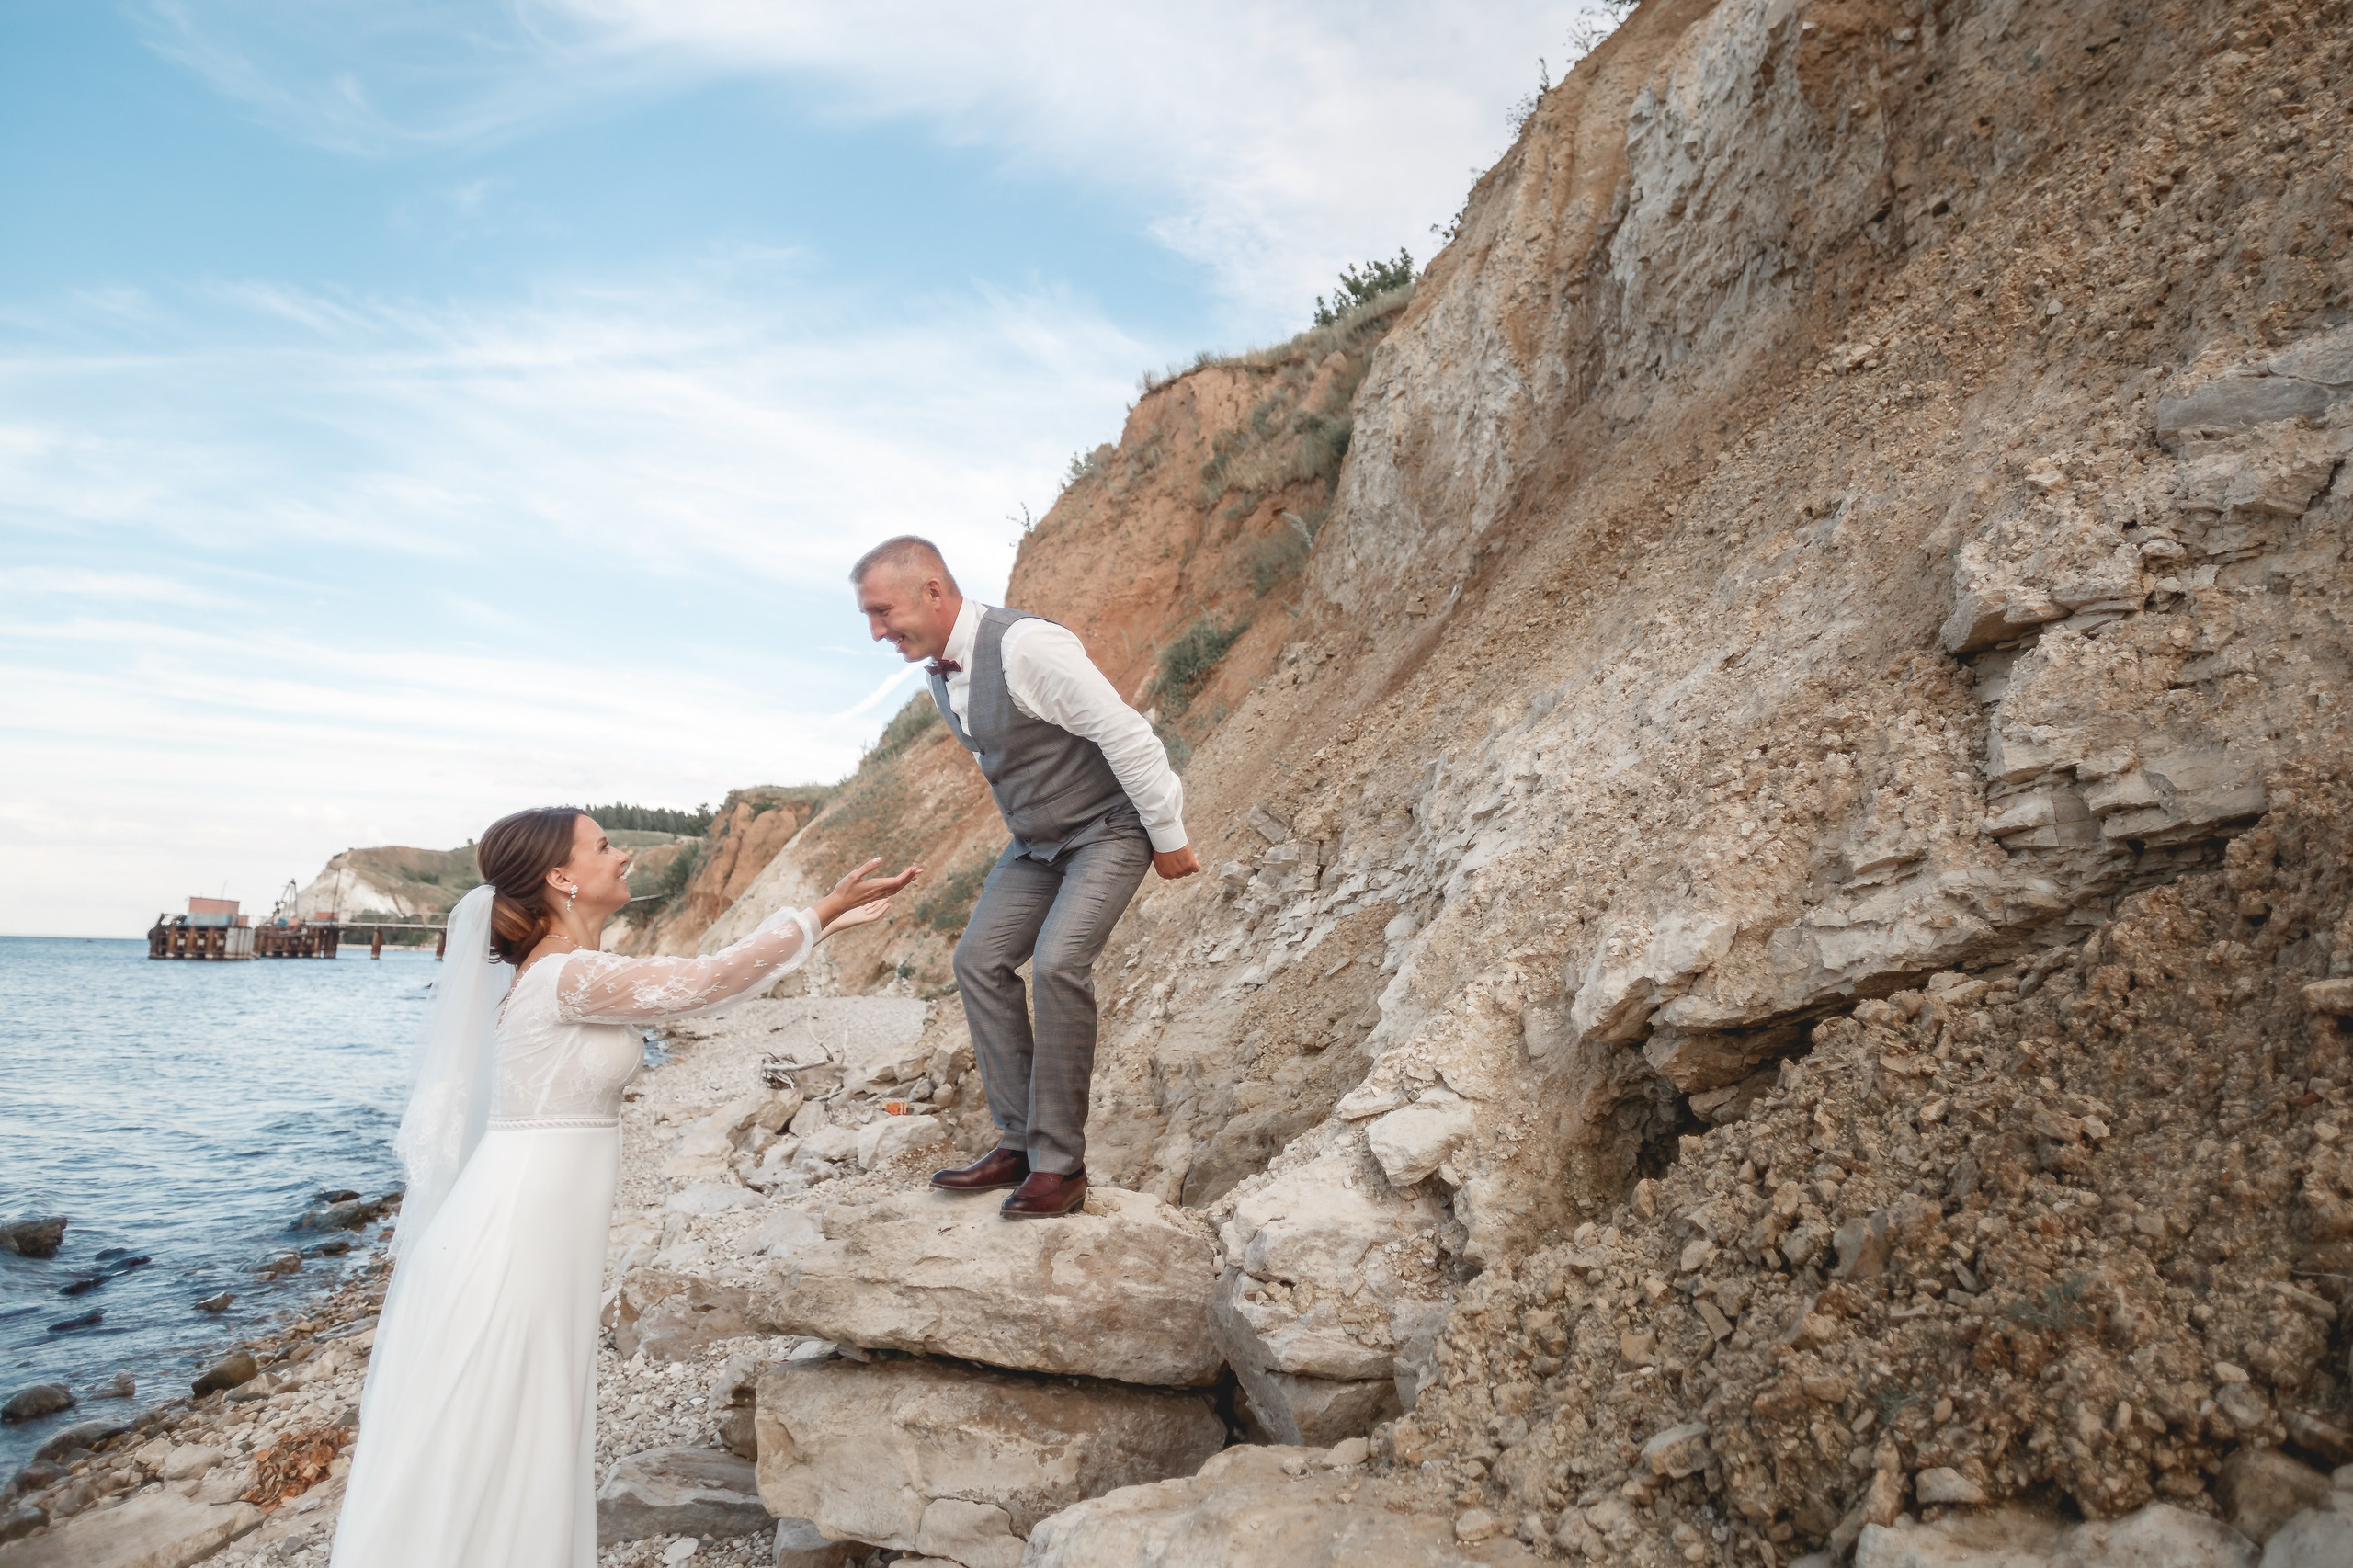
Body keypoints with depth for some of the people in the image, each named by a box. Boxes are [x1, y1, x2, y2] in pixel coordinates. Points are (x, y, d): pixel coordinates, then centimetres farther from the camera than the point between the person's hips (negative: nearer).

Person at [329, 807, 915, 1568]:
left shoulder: (569, 971, 9)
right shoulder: (571, 976, -19)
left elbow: (702, 983, 11)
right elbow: (711, 979, -19)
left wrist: (823, 922, 11)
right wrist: (823, 910, -11)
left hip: (537, 1226, 9)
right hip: (518, 1227, -9)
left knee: (524, 1441, 18)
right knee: (482, 1443, 3)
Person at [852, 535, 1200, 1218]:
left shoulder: (1025, 645, -27)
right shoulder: (940, 672, 2)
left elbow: (1124, 734, -23)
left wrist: (1168, 836, -16)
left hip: (1109, 826, -8)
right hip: (1036, 840, 9)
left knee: (1058, 962, -24)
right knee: (980, 958, -3)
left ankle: (1060, 1163, -12)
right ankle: (1018, 1142, 4)